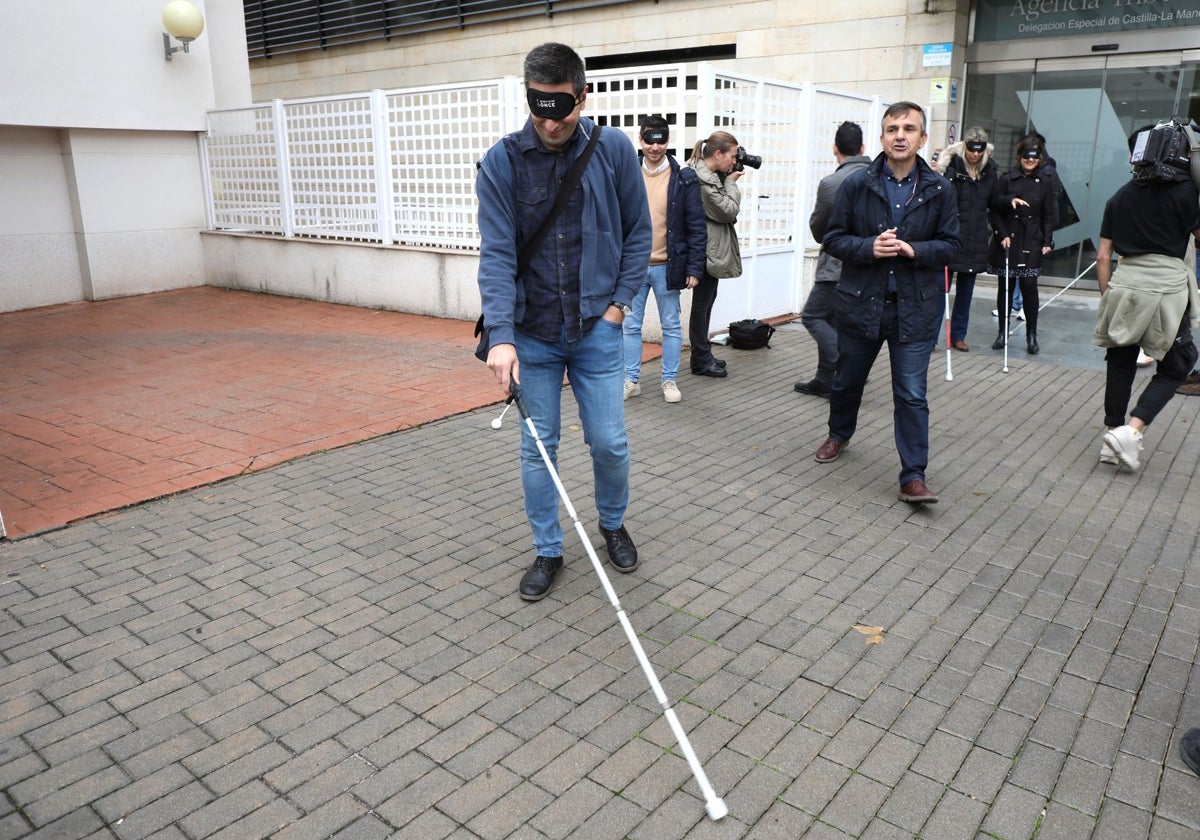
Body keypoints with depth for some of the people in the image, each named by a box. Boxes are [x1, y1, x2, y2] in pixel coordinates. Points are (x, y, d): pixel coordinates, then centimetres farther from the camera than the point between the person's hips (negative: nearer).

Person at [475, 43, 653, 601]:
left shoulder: (614, 150, -4)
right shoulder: (502, 162, -7)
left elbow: (638, 232, 5)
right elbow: (496, 254, -12)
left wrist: (620, 301, -2)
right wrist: (500, 335, -22)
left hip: (596, 327, 0)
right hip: (531, 333, 0)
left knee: (609, 441, 5)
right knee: (537, 448, 7)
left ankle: (613, 524, 34)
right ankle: (547, 552, 25)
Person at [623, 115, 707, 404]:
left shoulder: (684, 179, -4)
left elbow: (696, 226, -3)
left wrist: (694, 268, -8)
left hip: (667, 266, -2)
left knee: (671, 326, 8)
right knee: (630, 325, 8)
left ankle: (670, 380, 20)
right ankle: (632, 380, 20)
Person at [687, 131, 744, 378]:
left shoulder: (709, 174, 10)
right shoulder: (702, 179, -21)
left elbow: (724, 209, 16)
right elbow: (728, 211, -18)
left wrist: (728, 181, 4)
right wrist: (732, 182, -5)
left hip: (710, 248, 10)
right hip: (707, 248, -10)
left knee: (707, 300, 16)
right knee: (702, 303, -1)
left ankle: (703, 354, 26)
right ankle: (701, 360, 9)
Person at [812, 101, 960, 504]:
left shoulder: (939, 190, -1)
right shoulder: (856, 184, -4)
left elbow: (950, 244, 3)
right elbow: (833, 238, -1)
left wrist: (915, 250, -17)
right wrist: (869, 247, -19)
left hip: (915, 306, 0)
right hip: (860, 301, 1)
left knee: (912, 394, -1)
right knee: (847, 379, 18)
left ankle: (913, 477, 4)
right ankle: (839, 434, 46)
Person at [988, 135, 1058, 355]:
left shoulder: (1046, 181, 4)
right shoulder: (1007, 179, 2)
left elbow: (1049, 214, 6)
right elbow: (995, 209, 2)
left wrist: (1047, 241, -2)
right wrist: (1003, 235, -8)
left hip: (1032, 243, 0)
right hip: (1007, 240, 0)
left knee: (1029, 286, -5)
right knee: (1005, 286, 6)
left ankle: (1031, 335, 5)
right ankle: (1002, 332, 17)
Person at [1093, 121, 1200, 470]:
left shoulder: (1119, 197, 11)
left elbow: (1103, 256, 10)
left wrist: (1107, 296, 16)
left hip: (1124, 284, 4)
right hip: (1168, 284, -4)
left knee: (1120, 365, 13)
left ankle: (1113, 437, 17)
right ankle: (1131, 429, -8)